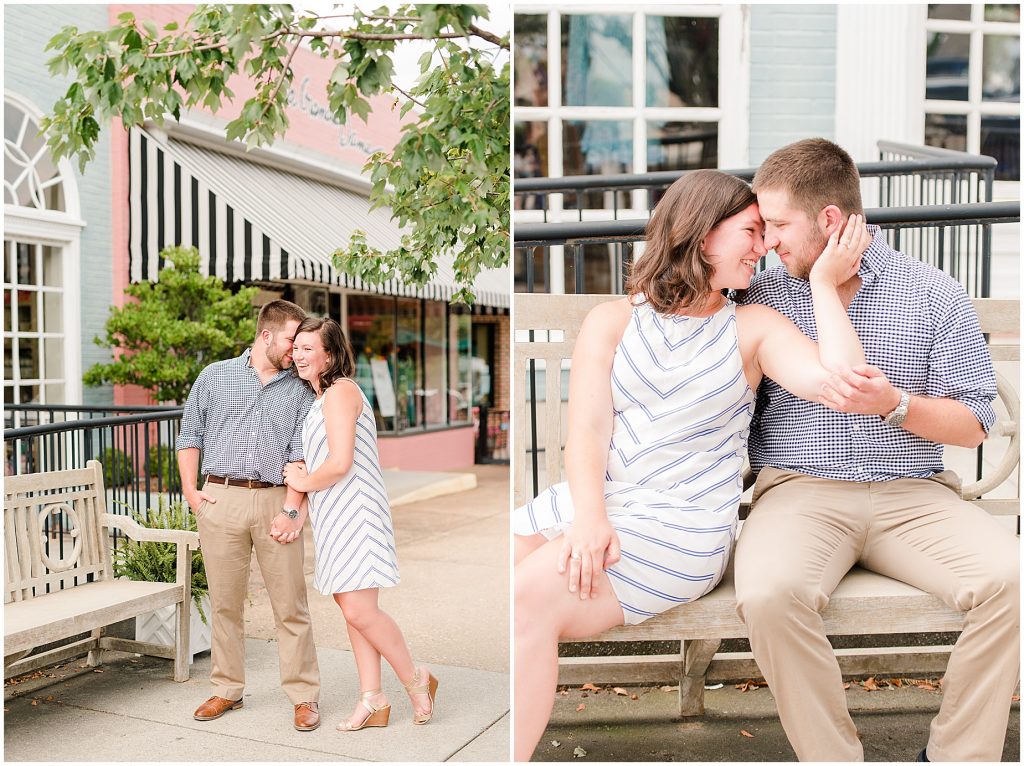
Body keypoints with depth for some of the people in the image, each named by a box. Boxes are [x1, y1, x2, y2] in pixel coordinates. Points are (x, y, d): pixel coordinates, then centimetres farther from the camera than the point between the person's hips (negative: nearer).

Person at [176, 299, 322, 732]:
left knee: (290, 603, -1)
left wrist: (291, 510, -7)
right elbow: (190, 435, 13)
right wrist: (189, 490, 2)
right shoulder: (215, 377, 11)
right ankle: (227, 690, 24)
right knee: (224, 602, 8)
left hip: (274, 500, 0)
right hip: (220, 500, 1)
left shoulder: (298, 392, 11)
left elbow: (301, 456, 3)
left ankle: (303, 695, 10)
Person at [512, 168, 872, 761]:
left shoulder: (754, 328, 8)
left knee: (528, 598, -26)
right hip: (589, 501, 3)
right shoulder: (612, 320, 11)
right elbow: (587, 430, -2)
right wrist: (589, 515, -18)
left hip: (685, 524, -3)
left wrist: (826, 283, -3)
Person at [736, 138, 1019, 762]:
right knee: (769, 594, -32)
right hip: (800, 489, -1)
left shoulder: (935, 294, 8)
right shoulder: (763, 297, 10)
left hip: (913, 494, 1)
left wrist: (894, 404, -11)